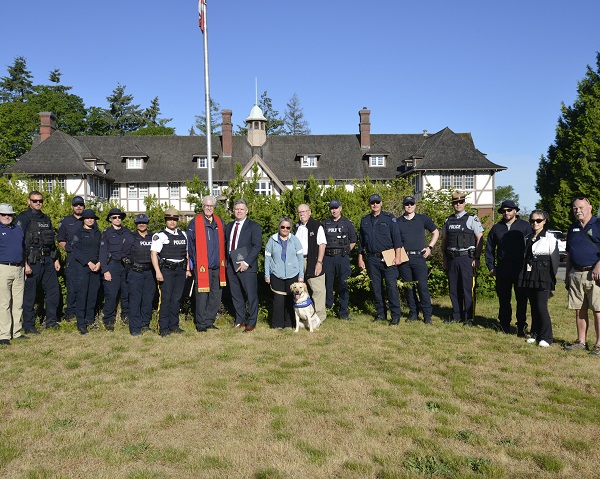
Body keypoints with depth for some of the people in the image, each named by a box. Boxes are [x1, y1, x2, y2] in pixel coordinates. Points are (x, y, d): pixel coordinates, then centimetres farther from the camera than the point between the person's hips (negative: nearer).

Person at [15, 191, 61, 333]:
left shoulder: (46, 219, 17)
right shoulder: (23, 218, -5)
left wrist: (56, 259, 17)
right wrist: (24, 263, -18)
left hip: (48, 260, 7)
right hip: (32, 261, -7)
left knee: (54, 290, 9)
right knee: (29, 294, 1)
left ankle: (51, 320, 22)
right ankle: (28, 326, 11)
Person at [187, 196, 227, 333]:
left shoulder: (219, 222, 12)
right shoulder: (195, 223, -3)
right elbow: (190, 244, -2)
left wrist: (223, 261, 10)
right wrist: (194, 261, -5)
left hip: (217, 266, 5)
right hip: (202, 266, -5)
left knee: (216, 295, 9)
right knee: (202, 296, -2)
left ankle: (209, 321, 21)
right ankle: (201, 324, 9)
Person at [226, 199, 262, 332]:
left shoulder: (254, 226, -3)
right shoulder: (229, 226, 15)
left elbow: (257, 246, -10)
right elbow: (226, 244, 17)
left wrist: (246, 262, -17)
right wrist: (226, 261, 5)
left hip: (247, 266, -5)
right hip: (231, 266, 6)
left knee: (251, 295, 0)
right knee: (236, 295, 12)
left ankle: (251, 322, 11)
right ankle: (239, 320, 24)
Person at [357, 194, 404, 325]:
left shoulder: (389, 218, 2)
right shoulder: (365, 220, 14)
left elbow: (396, 238, -2)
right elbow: (361, 241, 18)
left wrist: (397, 256, -9)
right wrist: (360, 258, 14)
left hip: (388, 258, -4)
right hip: (372, 259, 4)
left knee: (391, 286, -8)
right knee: (376, 287, 8)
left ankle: (395, 316, -2)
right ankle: (381, 314, 18)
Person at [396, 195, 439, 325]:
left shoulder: (423, 219, 6)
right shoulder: (397, 222, 9)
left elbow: (436, 233, 15)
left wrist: (429, 247, 4)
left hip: (419, 257, -2)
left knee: (422, 286, -6)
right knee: (408, 287, 7)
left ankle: (427, 315, 1)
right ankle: (413, 313, 18)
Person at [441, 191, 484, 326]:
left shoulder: (472, 219, -1)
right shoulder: (448, 221, 13)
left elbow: (480, 239, -4)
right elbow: (444, 241, 18)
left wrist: (477, 258, -9)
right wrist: (445, 259, 14)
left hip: (467, 258, -5)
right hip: (452, 259, 5)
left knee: (468, 289, -3)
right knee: (453, 288, 9)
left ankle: (469, 318, 5)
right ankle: (456, 316, 19)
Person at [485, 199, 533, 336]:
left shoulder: (524, 226, 4)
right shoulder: (496, 228, 12)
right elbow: (489, 249, 16)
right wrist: (491, 267, 9)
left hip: (520, 268, -3)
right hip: (502, 268, 3)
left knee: (521, 299, 1)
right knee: (503, 299, 8)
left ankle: (521, 327, 9)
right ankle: (504, 325, 19)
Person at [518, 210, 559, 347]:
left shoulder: (550, 238, -4)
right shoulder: (527, 238, 12)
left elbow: (555, 259, -4)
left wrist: (552, 279, -6)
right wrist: (523, 276, 9)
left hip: (543, 276, -5)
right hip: (528, 276, 5)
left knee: (541, 307, -8)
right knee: (533, 306, 10)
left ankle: (546, 337, 3)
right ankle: (535, 333, 20)